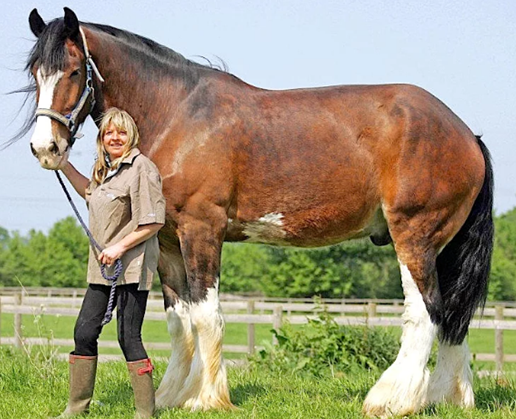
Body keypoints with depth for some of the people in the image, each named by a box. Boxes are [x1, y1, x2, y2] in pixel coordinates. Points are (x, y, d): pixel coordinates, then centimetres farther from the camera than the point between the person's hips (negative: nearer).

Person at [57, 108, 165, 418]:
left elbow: (154, 222, -17)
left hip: (132, 266, -9)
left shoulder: (142, 168, -12)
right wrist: (65, 166, 30)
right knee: (84, 332, 9)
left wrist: (121, 246, -21)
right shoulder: (106, 170, 15)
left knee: (129, 338, -7)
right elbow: (91, 192, 39)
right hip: (103, 266, 9)